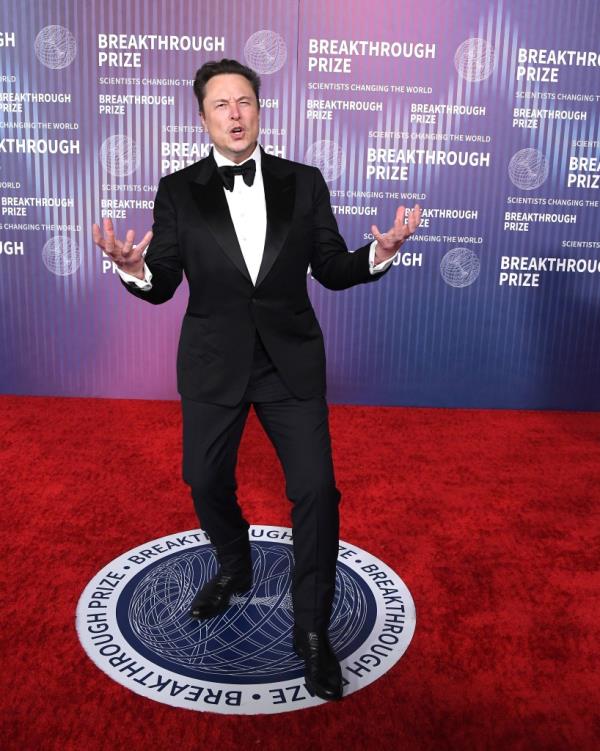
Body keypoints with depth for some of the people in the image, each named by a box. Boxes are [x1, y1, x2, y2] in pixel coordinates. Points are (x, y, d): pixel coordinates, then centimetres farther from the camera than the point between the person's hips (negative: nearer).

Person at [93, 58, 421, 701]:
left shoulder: (304, 183, 0)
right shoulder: (177, 192, -1)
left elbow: (332, 270, 2)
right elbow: (161, 287, -2)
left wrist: (379, 254, -17)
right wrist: (133, 268, -24)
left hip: (291, 361, -1)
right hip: (213, 363, 1)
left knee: (315, 490, -4)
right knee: (206, 481, 15)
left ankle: (312, 629, 17)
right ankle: (234, 569, 48)